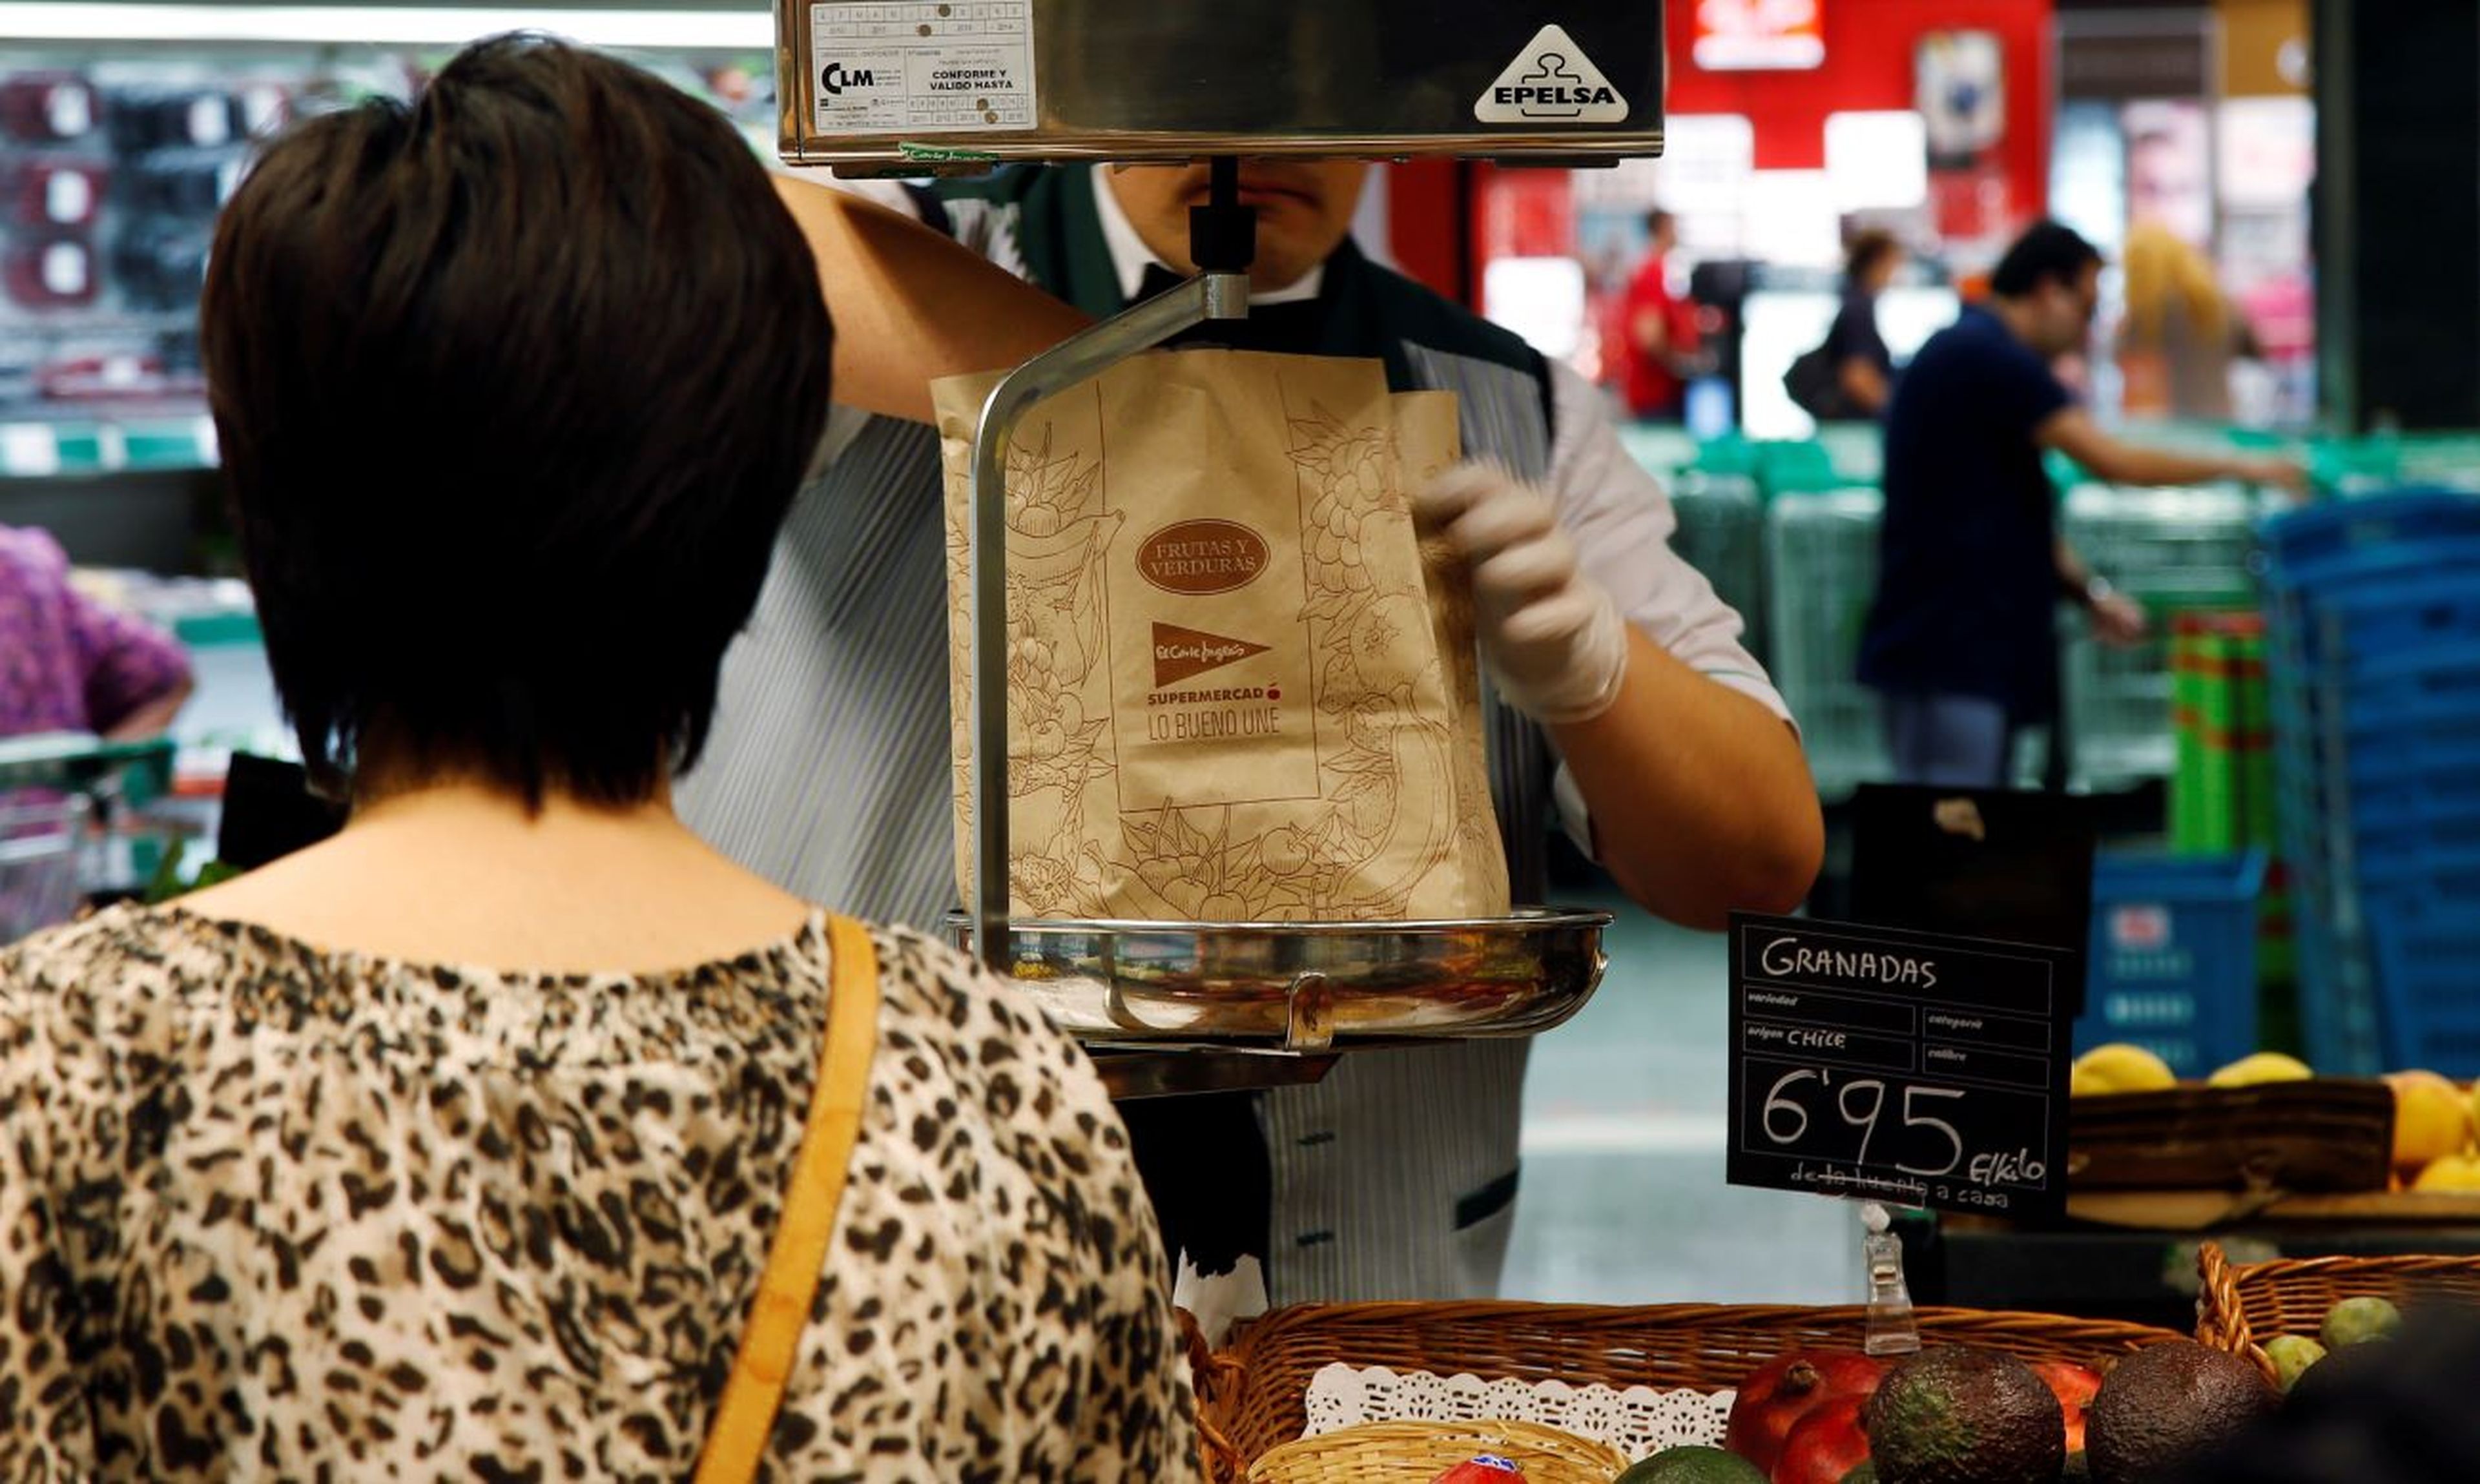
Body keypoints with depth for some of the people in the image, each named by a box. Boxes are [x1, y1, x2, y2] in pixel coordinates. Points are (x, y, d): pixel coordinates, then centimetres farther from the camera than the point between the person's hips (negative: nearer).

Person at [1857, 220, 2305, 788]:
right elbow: (2111, 461, -16)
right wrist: (2239, 468, -5)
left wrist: (2092, 593, 11)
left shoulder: (1966, 353, 20)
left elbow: (2014, 515, 23)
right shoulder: (1988, 357, -13)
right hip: (1947, 656, -11)